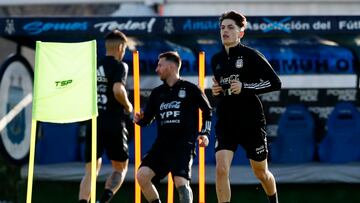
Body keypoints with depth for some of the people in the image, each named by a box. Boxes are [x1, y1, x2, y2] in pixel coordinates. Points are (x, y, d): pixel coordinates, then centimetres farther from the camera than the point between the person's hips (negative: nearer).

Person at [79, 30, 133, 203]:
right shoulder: (119, 66, -6)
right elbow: (118, 90, -22)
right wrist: (128, 106, -4)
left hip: (94, 123, 4)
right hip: (114, 124, -4)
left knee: (91, 171, 7)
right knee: (120, 168, 10)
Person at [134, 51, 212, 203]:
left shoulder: (190, 89, 2)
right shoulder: (157, 93, 15)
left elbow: (207, 111, 12)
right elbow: (147, 118, 19)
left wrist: (205, 133, 2)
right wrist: (139, 119, -3)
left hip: (184, 144, -5)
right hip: (162, 143, 5)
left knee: (181, 182, -23)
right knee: (142, 175, -13)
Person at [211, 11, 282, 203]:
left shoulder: (251, 56, -8)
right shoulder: (216, 59, 8)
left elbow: (275, 83, -12)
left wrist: (245, 87, -20)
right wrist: (215, 91, 2)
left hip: (251, 123, -4)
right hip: (225, 124, 4)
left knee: (261, 173, 12)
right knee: (221, 169, -17)